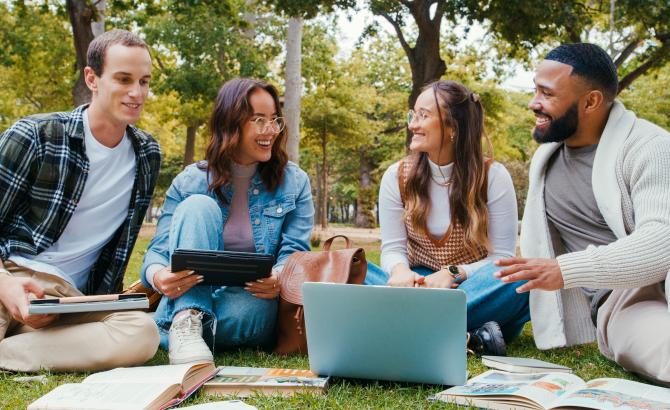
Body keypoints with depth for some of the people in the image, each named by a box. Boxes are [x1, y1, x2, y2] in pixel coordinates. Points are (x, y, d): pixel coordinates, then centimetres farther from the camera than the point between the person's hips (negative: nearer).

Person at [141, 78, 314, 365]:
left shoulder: (295, 182, 6)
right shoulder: (189, 182, 4)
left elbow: (295, 251, -2)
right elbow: (159, 251, -2)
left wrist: (280, 277, -28)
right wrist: (158, 276, -28)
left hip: (253, 302, -1)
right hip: (187, 299, 1)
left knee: (247, 309, -39)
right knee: (199, 205, -22)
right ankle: (186, 320, -33)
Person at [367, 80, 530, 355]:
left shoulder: (493, 176, -5)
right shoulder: (396, 177, 2)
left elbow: (502, 257, -7)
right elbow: (393, 248, -2)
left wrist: (453, 275, -24)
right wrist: (400, 271, -26)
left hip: (474, 288, -2)